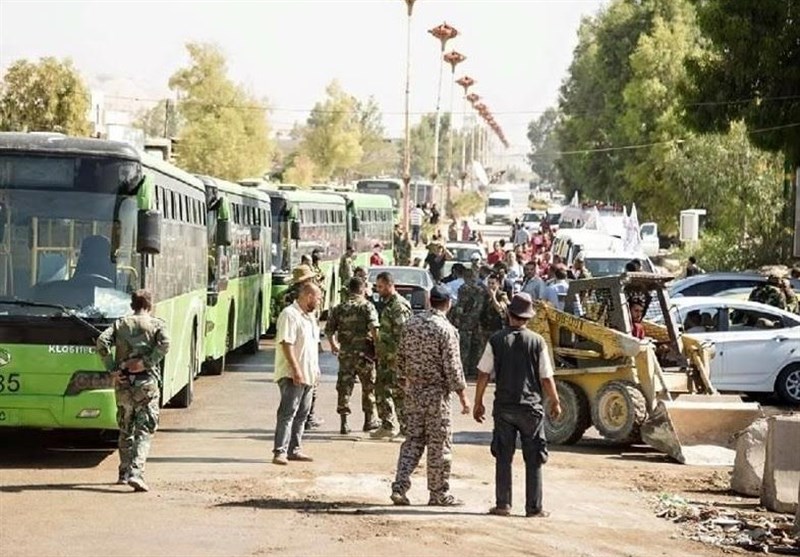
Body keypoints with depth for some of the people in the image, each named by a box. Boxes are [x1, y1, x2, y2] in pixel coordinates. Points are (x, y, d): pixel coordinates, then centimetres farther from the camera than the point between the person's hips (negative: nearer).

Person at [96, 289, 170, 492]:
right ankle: (135, 473, -20)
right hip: (146, 383, -3)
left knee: (125, 429, 19)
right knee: (143, 431, -5)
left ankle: (124, 473, 26)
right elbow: (164, 344, -17)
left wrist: (112, 369, -4)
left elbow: (102, 342, -6)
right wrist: (146, 363, -12)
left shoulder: (120, 324, 10)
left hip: (123, 383, 3)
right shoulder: (156, 324, 3)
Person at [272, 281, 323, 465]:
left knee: (302, 414, 11)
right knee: (288, 413, -12)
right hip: (292, 375, -9)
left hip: (308, 375, 9)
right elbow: (286, 344, -20)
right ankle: (280, 452, -13)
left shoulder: (310, 316, 17)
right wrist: (296, 369, -24)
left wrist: (315, 370, 21)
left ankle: (294, 449, 17)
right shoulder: (290, 315, -14)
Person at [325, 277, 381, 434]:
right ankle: (369, 420, 20)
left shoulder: (340, 308, 7)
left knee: (344, 387, 5)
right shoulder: (367, 306, -5)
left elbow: (329, 329, 9)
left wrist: (333, 345, 26)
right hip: (364, 352, -3)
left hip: (345, 352, 3)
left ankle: (344, 422, 0)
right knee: (369, 387, 12)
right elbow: (374, 328, -17)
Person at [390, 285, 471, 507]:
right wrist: (463, 397, -8)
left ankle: (399, 488, 3)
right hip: (436, 392, -6)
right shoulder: (446, 330, -14)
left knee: (413, 439, 11)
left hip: (413, 391, 6)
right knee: (439, 444, 3)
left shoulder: (413, 323, 5)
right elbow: (452, 367, -15)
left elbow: (401, 357, 13)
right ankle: (439, 494, 10)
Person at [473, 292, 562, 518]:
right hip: (531, 406, -1)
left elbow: (484, 375, -2)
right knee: (533, 459, 6)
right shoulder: (537, 342, -6)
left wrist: (478, 403, 9)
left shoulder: (496, 340, -3)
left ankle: (503, 505, 8)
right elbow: (546, 378, -3)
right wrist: (555, 402, 11)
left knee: (503, 457, 8)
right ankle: (534, 507, 7)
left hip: (503, 406, 1)